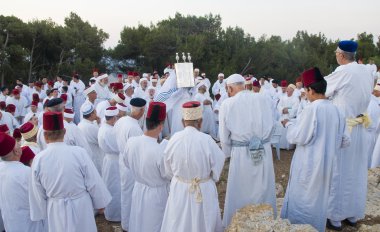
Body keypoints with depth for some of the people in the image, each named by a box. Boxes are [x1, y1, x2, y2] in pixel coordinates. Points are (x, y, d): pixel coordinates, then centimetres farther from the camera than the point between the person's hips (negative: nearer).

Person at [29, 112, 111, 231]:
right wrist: (100, 203, 4)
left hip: (55, 210, 2)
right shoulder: (79, 153, -21)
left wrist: (42, 214, 14)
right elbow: (94, 182, -12)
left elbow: (38, 193, -1)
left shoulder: (38, 159, -12)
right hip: (81, 206, -2)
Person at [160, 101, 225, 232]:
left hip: (179, 190, 2)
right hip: (204, 191, -2)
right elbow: (217, 171, -9)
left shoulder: (174, 139, -14)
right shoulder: (207, 140, -22)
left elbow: (168, 171, -1)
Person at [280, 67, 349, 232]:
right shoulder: (335, 110, 0)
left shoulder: (312, 109, -20)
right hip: (326, 163, 7)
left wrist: (288, 124, -1)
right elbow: (343, 140, 8)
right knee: (319, 199, 21)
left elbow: (299, 137, -18)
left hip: (308, 164, -7)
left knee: (302, 200, 8)